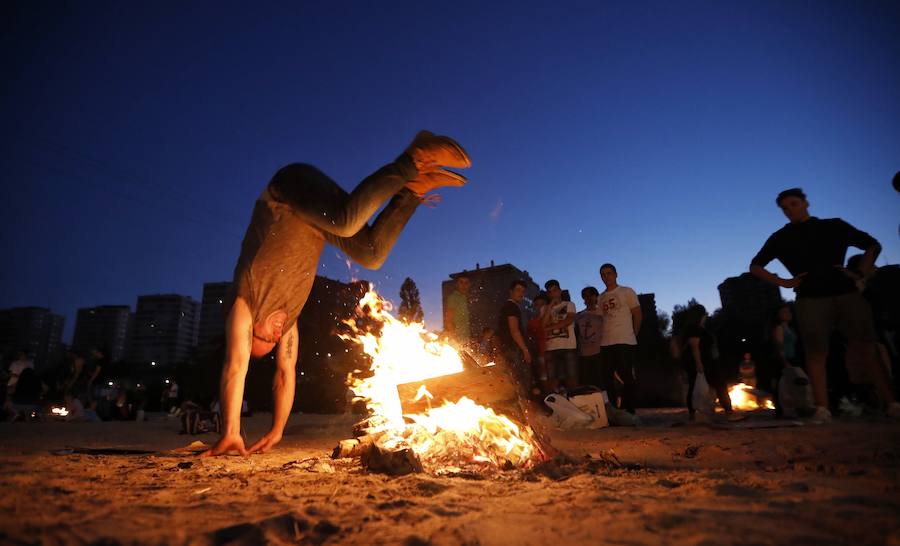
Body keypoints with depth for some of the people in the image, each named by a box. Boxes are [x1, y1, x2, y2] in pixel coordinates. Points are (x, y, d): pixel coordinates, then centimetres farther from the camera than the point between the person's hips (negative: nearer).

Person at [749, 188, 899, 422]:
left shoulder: (834, 225, 14)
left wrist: (861, 272, 4)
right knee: (816, 353, -6)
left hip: (847, 293, 1)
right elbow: (755, 265, 11)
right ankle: (822, 408, -7)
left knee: (866, 349, -1)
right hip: (811, 299, -1)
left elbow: (873, 245, 20)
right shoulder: (780, 238, 11)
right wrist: (783, 282, 0)